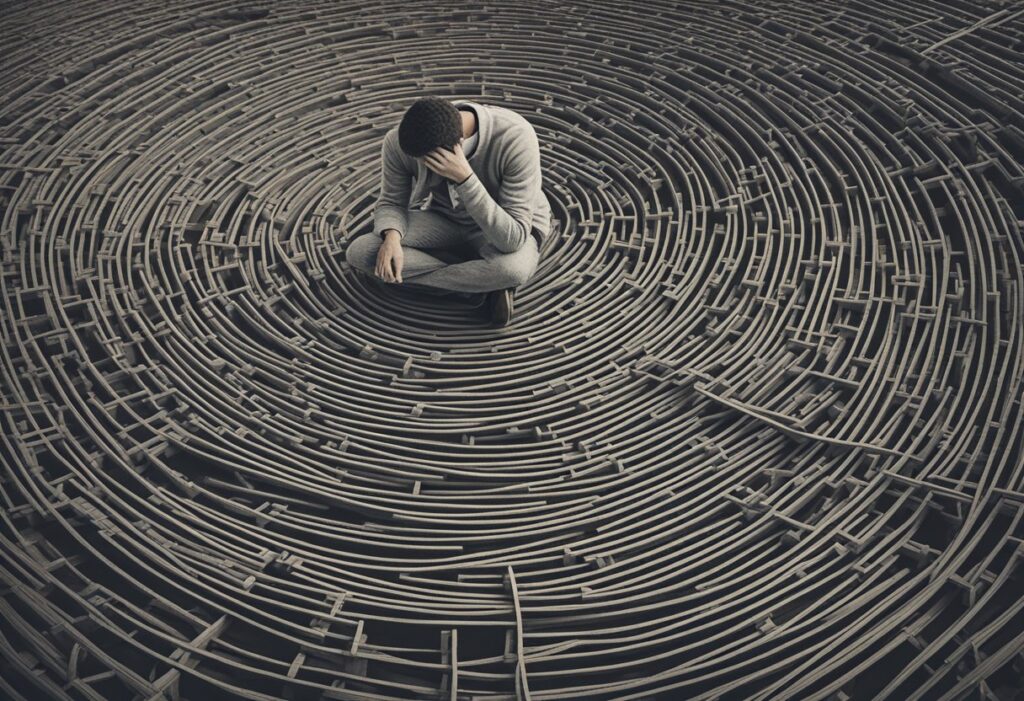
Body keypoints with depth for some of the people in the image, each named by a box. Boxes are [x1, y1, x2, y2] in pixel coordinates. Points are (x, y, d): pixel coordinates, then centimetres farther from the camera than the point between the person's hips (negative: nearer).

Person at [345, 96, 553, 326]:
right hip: (444, 221, 5)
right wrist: (392, 236, -27)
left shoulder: (515, 138, -33)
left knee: (514, 267, -42)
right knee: (359, 251, -21)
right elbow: (391, 202, -4)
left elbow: (512, 240, -35)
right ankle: (482, 282, -16)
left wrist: (465, 178, -44)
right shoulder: (398, 141, -22)